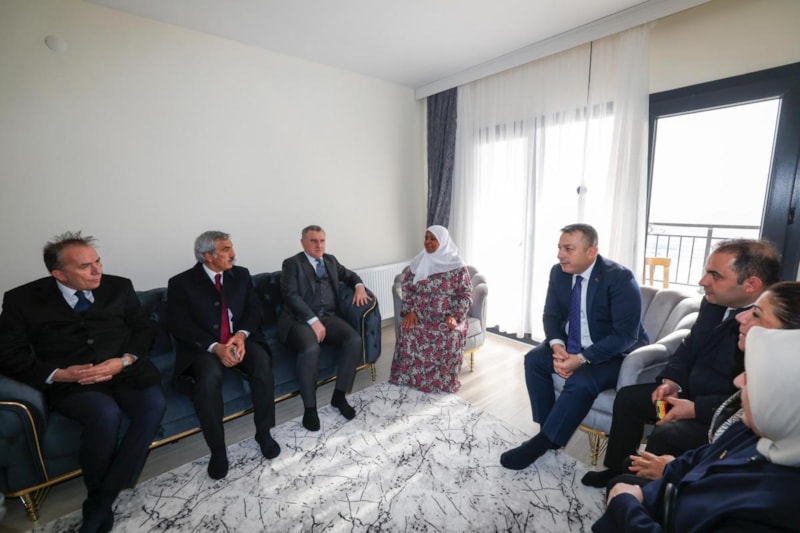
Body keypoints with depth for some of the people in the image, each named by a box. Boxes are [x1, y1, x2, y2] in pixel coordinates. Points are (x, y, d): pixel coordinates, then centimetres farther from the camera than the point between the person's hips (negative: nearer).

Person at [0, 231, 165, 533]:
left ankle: (101, 502, -12)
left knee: (154, 405, -28)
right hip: (71, 381, -1)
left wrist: (124, 360, -10)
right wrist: (58, 374, -15)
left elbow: (144, 329, 9)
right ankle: (98, 495, -5)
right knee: (107, 414, -33)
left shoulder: (119, 287, 9)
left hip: (126, 370, 2)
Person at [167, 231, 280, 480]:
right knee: (209, 377, -33)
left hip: (240, 339, 3)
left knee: (262, 364, -27)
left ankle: (264, 433, -8)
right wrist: (215, 347, -23)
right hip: (203, 347, -2)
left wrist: (241, 334, -16)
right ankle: (217, 449, -12)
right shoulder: (181, 283, -2)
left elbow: (255, 309, 4)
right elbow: (180, 326, -9)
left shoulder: (241, 275, 8)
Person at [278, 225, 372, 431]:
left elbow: (349, 275, 31)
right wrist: (313, 321, -22)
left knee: (354, 340, -21)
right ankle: (310, 408, -14)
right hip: (300, 319, -5)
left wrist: (359, 287, 7)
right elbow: (291, 296, -12)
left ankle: (339, 396, -5)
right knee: (310, 349, -35)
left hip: (329, 316, 5)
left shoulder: (330, 260, 17)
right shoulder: (292, 264, 0)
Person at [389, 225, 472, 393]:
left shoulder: (457, 266, -3)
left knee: (451, 336, -32)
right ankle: (410, 377, -11)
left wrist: (454, 316, -18)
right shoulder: (418, 262, 6)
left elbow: (466, 294, -4)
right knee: (407, 330, -28)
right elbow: (407, 288, 6)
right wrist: (410, 311, -9)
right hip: (421, 314, 2)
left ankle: (444, 381, -8)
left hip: (447, 316, -2)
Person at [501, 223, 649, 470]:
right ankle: (550, 431, -1)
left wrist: (582, 359, -32)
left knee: (580, 382, -30)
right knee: (534, 359, -14)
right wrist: (557, 346, -21)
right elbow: (551, 315, -1)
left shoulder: (620, 278, -22)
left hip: (615, 355, -6)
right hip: (571, 347, 6)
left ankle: (542, 442, -12)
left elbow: (625, 335, -25)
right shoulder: (559, 272, -5)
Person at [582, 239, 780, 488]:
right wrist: (672, 381, -5)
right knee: (628, 397, 7)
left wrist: (695, 409, -25)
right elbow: (688, 347, 11)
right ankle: (617, 469, 23)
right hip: (694, 393, 9)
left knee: (665, 435, -27)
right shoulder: (713, 303, 0)